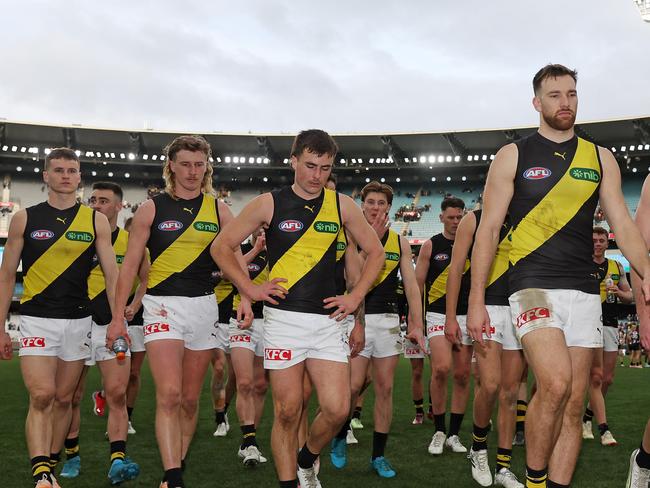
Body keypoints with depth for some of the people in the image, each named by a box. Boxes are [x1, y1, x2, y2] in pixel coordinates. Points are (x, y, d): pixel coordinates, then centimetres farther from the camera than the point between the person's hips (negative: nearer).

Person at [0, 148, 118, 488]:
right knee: (42, 396, -15)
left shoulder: (96, 221, 3)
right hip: (37, 319, -2)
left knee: (64, 398, 9)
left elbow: (111, 274, 1)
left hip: (78, 320, 2)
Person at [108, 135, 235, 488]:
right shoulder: (152, 209, 2)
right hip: (163, 304, -3)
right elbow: (130, 264, 3)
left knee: (190, 398, 9)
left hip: (204, 306, 3)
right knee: (169, 394, -16)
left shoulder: (218, 210, 7)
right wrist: (118, 316, -2)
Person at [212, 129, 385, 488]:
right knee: (288, 411, 0)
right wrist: (250, 290, -3)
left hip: (327, 318, 2)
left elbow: (375, 252, 16)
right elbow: (221, 246, 6)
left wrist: (356, 297, 6)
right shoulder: (269, 204, 1)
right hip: (283, 318, -2)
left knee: (337, 409, -3)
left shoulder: (341, 205, 7)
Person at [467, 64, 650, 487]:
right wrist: (476, 300, -4)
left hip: (584, 291, 4)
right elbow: (488, 229, 2)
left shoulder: (600, 158, 13)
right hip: (534, 285, -4)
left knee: (574, 404, 3)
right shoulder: (513, 156, 4)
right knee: (555, 383, -22)